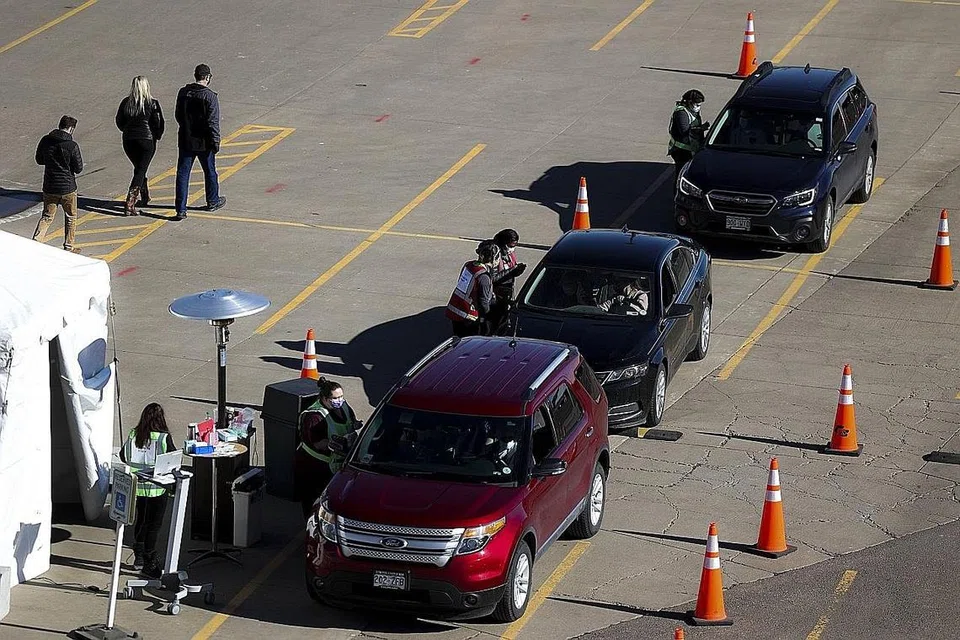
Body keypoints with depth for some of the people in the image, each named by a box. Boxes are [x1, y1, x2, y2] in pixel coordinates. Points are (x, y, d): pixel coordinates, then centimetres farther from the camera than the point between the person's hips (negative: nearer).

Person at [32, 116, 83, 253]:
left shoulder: (45, 141, -4)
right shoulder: (72, 145, -17)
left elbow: (39, 160, 10)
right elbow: (78, 168, -9)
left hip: (49, 188, 3)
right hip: (67, 187, -3)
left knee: (47, 217, 15)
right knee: (70, 218, 15)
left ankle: (36, 240, -1)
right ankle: (69, 247, 21)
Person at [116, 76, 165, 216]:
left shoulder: (125, 103, 0)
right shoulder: (152, 103, -10)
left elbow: (119, 122, 8)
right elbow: (159, 124, -7)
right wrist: (157, 137, 11)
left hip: (128, 141, 4)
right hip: (147, 140, -4)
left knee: (139, 169, 23)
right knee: (140, 171, -2)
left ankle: (145, 197, 37)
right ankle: (130, 204, -15)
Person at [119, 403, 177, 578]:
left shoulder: (133, 435, -5)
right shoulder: (164, 437, -17)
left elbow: (123, 455, 8)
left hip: (137, 485, 4)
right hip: (157, 488, -4)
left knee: (140, 520, 21)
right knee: (154, 524, 5)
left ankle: (139, 557, 32)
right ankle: (149, 562, 7)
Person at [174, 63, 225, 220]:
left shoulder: (183, 93, -1)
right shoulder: (210, 97, -17)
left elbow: (178, 116, 10)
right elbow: (213, 123, -17)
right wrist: (215, 142, -9)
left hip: (185, 141, 4)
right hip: (203, 142, -4)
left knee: (183, 174, 5)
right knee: (210, 172, 18)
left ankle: (181, 209, 0)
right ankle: (212, 201, 35)